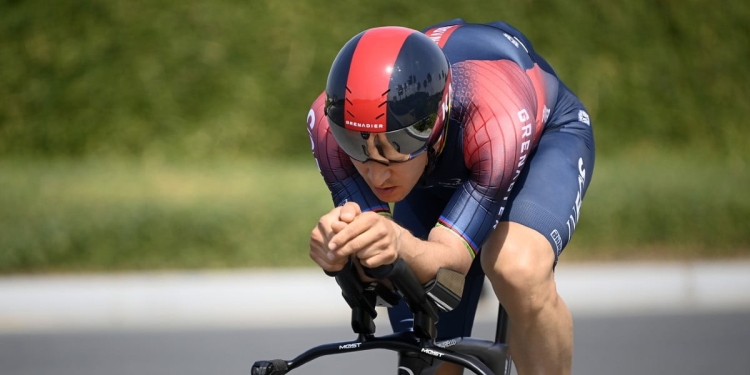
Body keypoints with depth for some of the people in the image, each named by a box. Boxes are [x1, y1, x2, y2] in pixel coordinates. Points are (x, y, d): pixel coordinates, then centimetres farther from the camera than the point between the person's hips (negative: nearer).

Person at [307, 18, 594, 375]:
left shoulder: (495, 120, -46)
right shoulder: (329, 123, -36)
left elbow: (453, 259, -44)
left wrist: (402, 245, -67)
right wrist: (339, 249, -60)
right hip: (438, 174, 3)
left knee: (520, 271, -35)